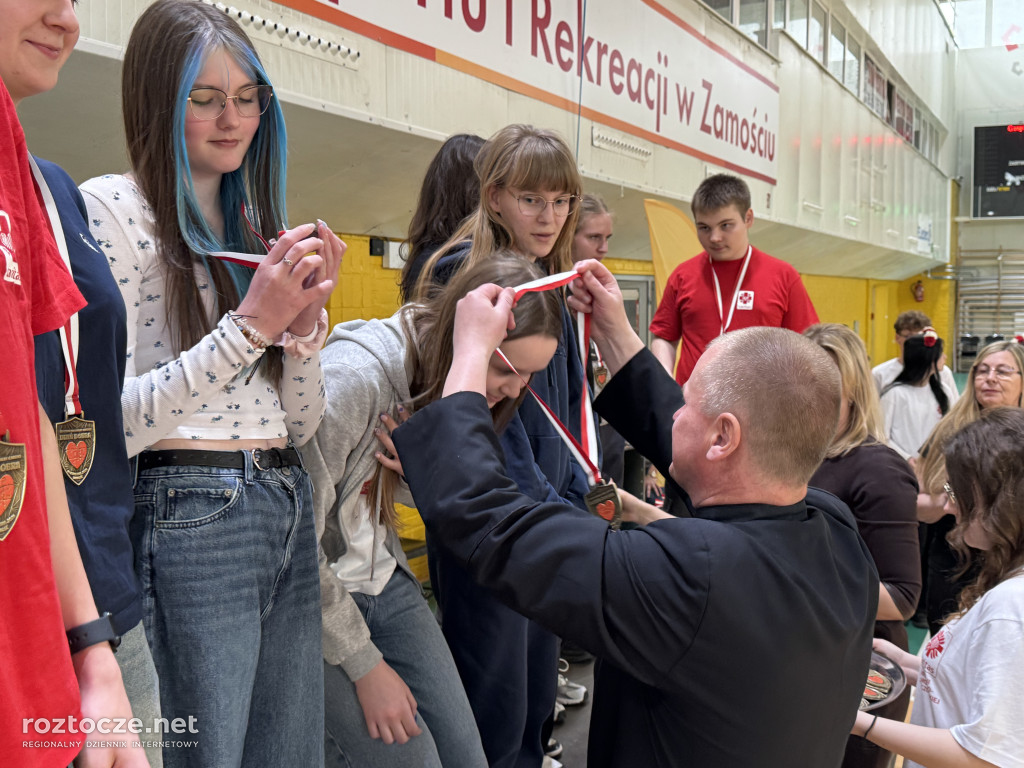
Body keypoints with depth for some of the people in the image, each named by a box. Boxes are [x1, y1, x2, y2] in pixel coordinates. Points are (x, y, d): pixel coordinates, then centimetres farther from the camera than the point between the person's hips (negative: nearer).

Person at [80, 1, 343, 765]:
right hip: (191, 519, -7)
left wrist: (306, 317, -5)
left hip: (291, 511, 7)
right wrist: (250, 324, -18)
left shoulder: (255, 222, 14)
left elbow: (300, 424, 12)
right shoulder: (113, 208, -5)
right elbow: (115, 423, -13)